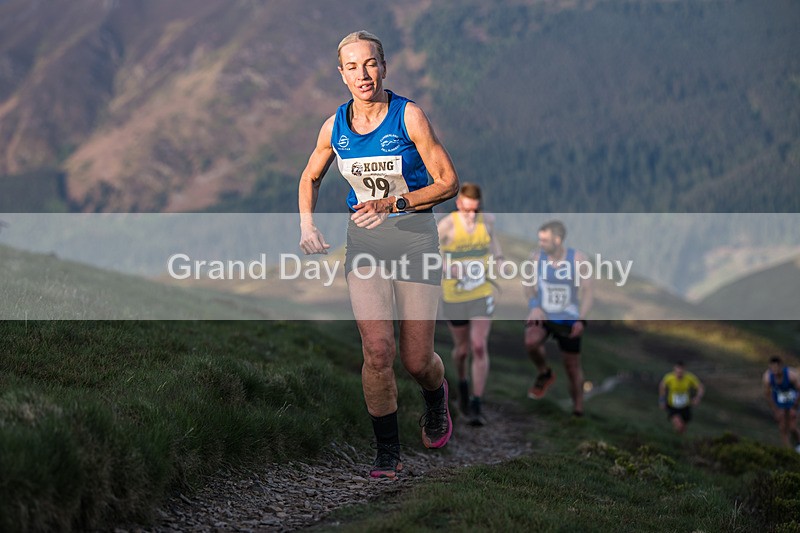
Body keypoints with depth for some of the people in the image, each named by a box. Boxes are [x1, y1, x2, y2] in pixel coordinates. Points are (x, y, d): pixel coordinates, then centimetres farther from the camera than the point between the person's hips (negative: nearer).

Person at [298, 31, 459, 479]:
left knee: (417, 361, 1)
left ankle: (436, 396, 39)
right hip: (364, 241, 2)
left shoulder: (410, 117, -13)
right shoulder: (334, 127, 0)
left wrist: (392, 203, -21)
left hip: (415, 237, -2)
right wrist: (307, 225, 2)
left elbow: (449, 183, -11)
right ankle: (388, 451, 3)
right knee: (377, 353, -12)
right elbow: (311, 178, 18)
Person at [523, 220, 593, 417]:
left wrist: (581, 319, -19)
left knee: (572, 365, 5)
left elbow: (587, 290, -8)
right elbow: (529, 286, 5)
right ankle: (544, 374, -1)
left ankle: (578, 409, 25)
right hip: (542, 316, 1)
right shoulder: (536, 256, -7)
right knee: (531, 341, -31)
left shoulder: (578, 258, -12)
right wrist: (534, 306, -14)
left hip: (568, 319, -1)